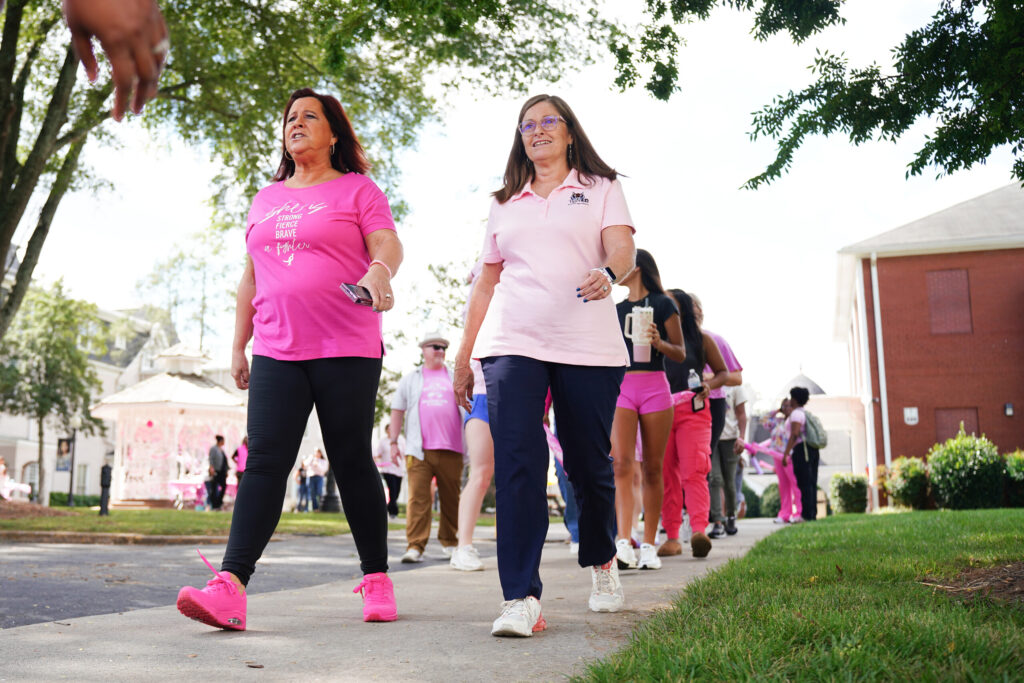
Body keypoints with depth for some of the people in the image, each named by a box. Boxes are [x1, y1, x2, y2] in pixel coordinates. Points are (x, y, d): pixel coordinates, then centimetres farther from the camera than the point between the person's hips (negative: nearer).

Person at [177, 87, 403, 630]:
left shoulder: (357, 189, 6)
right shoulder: (266, 198, 21)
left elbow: (387, 245, -8)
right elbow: (251, 276, 22)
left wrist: (378, 272, -31)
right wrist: (238, 345, 18)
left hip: (347, 351, -4)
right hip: (276, 352, 4)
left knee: (352, 463, 1)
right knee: (264, 460, -8)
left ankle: (376, 580, 14)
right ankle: (229, 587, -16)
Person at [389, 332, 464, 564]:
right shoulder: (410, 379, 16)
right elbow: (397, 411, 15)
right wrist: (393, 442, 7)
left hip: (450, 449, 1)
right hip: (419, 449, -1)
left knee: (451, 498, 4)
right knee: (418, 497, -10)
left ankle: (450, 543, 17)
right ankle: (415, 546, -10)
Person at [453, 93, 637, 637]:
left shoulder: (600, 188, 13)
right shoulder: (505, 204, 20)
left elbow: (623, 248, -4)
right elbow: (487, 282, 20)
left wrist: (607, 273, -28)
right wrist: (464, 354, 16)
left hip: (587, 347, -1)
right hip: (512, 344, 2)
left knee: (589, 464, 5)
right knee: (516, 463, -13)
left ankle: (601, 562, 33)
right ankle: (521, 599, -14)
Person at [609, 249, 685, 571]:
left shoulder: (663, 304, 4)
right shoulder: (616, 310, 18)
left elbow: (680, 353, 2)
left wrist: (659, 342, -15)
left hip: (655, 387, -3)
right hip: (620, 388, 3)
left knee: (652, 468, 0)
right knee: (622, 464, -14)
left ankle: (649, 545, 7)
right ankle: (624, 543, -22)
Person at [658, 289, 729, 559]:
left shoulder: (702, 340, 8)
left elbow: (723, 372, 14)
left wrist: (708, 385, -6)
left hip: (692, 411, -2)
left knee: (693, 471, -15)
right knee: (666, 474, 1)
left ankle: (699, 531, -24)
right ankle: (671, 537, 6)